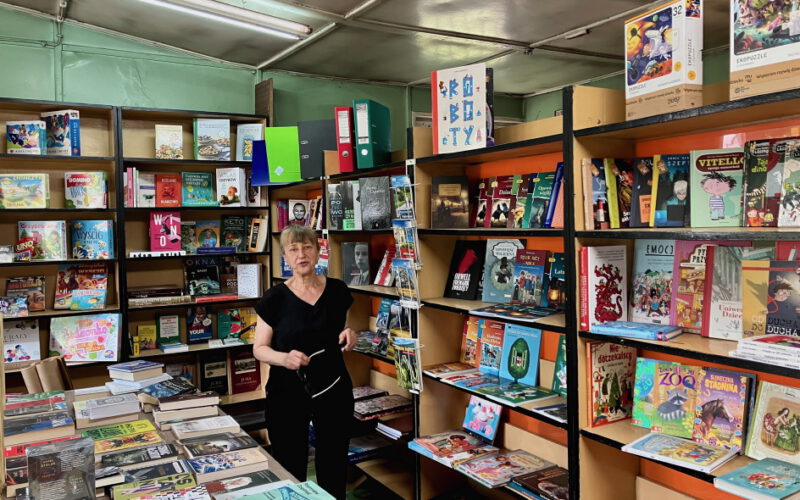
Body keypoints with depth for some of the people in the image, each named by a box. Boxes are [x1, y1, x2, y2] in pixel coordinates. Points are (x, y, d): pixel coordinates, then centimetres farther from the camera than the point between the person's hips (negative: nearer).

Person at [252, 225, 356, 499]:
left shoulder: (337, 290, -1)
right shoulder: (274, 298, -9)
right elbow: (259, 349, -4)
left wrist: (350, 335, -9)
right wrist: (284, 357, -24)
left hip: (334, 390, 2)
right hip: (287, 394, -2)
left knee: (334, 467, 12)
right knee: (290, 469, 7)